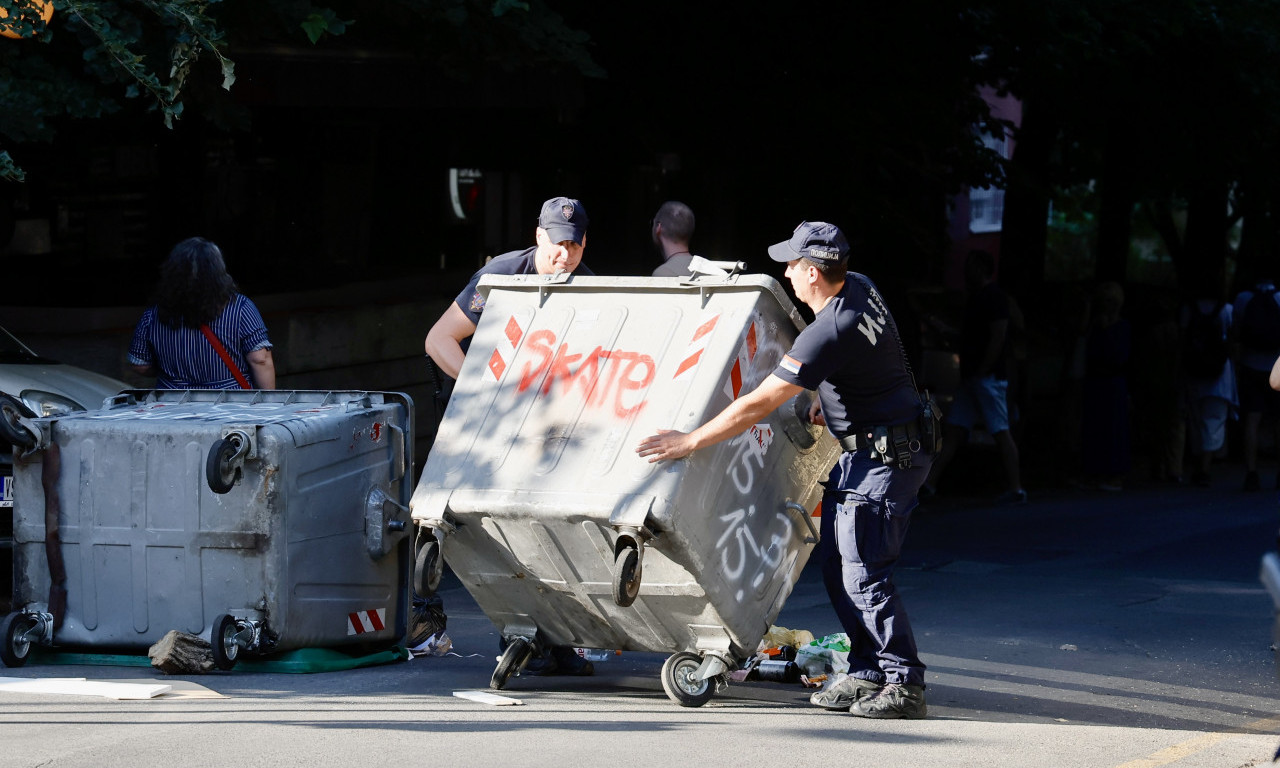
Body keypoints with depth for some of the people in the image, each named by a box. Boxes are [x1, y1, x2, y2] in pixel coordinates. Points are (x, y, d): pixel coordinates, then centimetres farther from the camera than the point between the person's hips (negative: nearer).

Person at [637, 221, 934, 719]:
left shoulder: (830, 332, -25)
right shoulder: (859, 288, 3)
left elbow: (759, 403, -24)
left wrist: (690, 441, -19)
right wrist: (826, 399, 24)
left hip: (885, 458, -10)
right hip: (861, 453, 10)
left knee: (864, 574, -11)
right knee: (837, 566, 12)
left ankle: (905, 686, -8)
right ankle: (867, 673, 16)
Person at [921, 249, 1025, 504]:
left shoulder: (993, 297, -12)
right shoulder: (977, 298, 18)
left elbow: (998, 338, -19)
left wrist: (981, 372, -19)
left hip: (989, 376, -10)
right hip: (973, 378, 10)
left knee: (1001, 432, -7)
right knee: (954, 429, 6)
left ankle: (1016, 490, -5)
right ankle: (929, 482, 4)